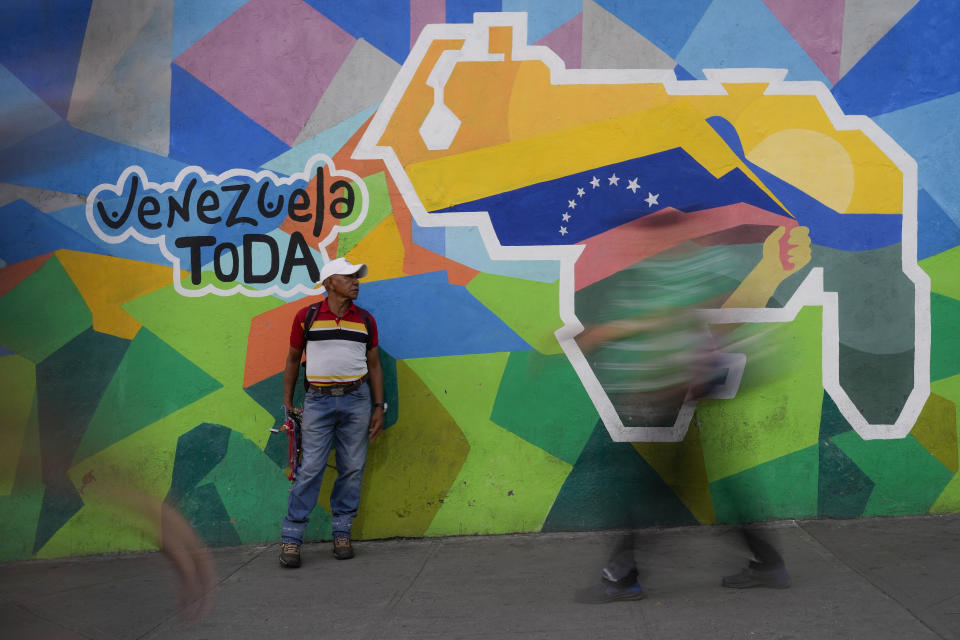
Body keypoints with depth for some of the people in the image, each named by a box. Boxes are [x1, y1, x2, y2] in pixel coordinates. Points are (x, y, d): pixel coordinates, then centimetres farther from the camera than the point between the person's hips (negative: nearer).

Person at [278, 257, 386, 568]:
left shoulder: (365, 320, 9)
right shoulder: (307, 316, 2)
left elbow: (374, 365, 13)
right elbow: (293, 359, 10)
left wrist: (379, 408, 7)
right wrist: (287, 402, 7)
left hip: (356, 399, 2)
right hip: (319, 399, -2)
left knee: (352, 469, 3)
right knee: (310, 469, -5)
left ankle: (342, 534, 13)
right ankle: (291, 538, -1)